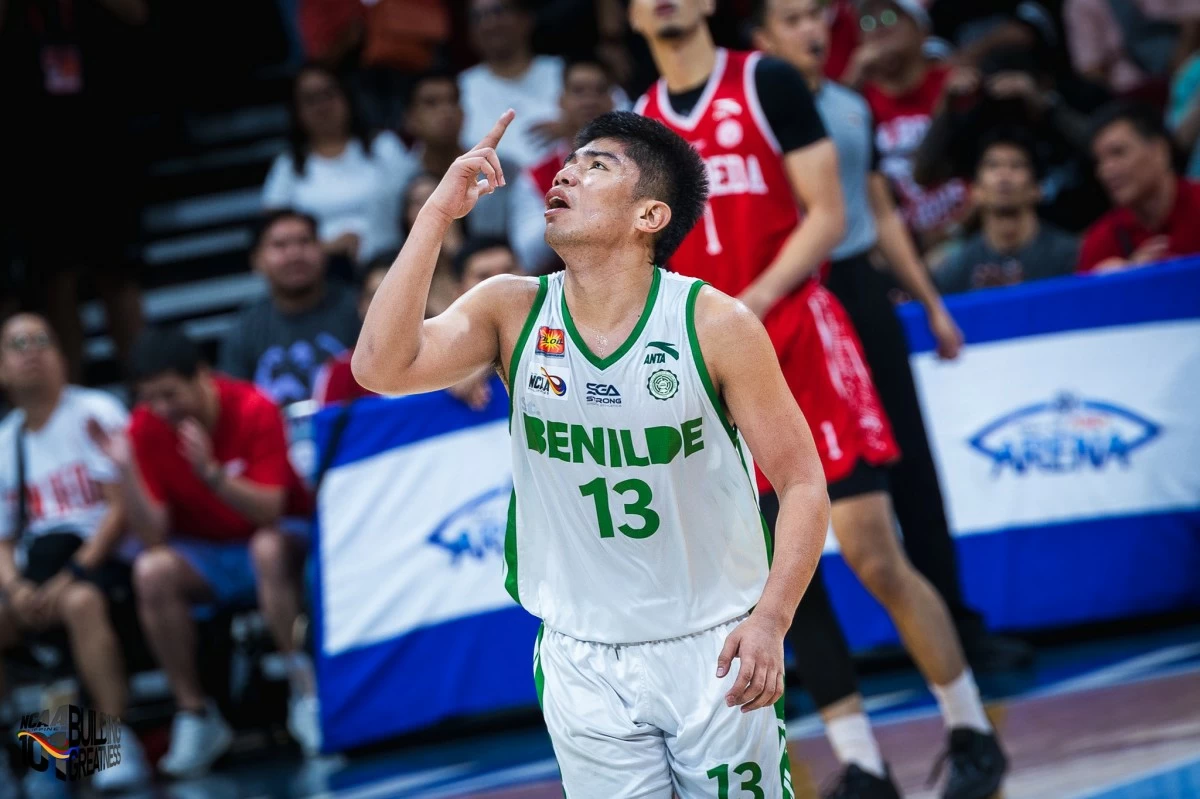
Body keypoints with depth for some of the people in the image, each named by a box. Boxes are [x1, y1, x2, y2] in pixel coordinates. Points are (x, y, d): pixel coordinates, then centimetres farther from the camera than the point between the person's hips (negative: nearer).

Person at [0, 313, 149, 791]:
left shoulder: (94, 413, 1)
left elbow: (123, 505, -7)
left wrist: (73, 575, -16)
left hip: (101, 555, -5)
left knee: (82, 601, -38)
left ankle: (118, 745, -38)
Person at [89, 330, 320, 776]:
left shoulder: (253, 410, -16)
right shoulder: (146, 428, -9)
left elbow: (269, 512, -22)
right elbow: (153, 535, -12)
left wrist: (210, 472, -36)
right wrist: (124, 470, -26)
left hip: (272, 540, -3)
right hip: (206, 558, 3)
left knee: (269, 547, -37)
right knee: (152, 571, -29)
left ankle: (306, 691, -25)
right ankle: (196, 716, -18)